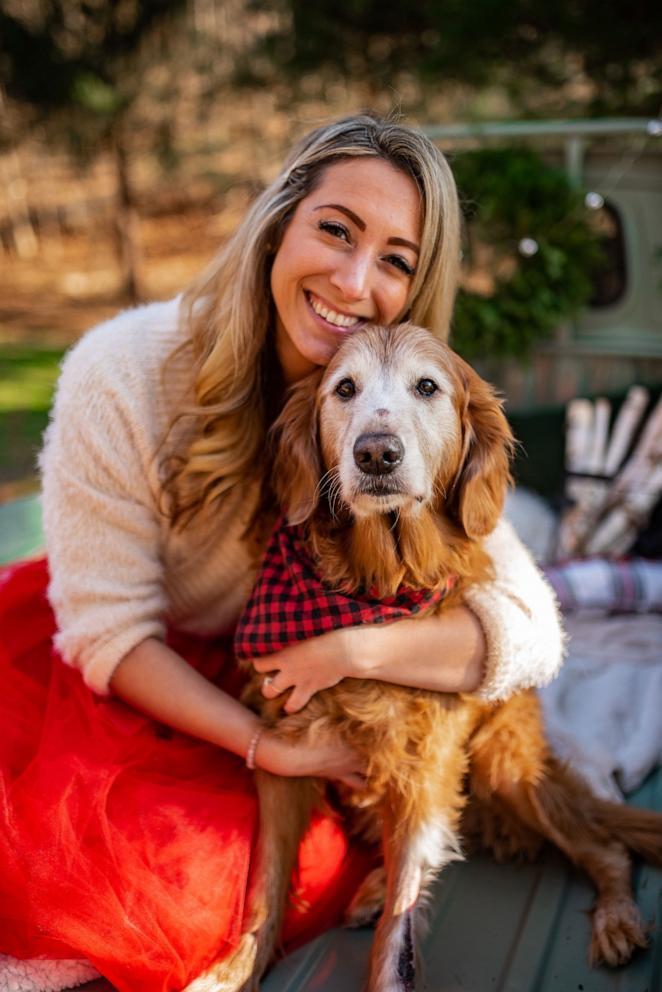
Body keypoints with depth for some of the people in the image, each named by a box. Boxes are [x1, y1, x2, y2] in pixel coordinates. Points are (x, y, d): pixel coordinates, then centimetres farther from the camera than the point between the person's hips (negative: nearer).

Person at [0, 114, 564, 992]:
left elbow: (530, 633, -18)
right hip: (123, 684, -2)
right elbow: (111, 630, -17)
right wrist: (264, 747, -23)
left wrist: (352, 648, -30)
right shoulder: (123, 373, -23)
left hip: (267, 681, 3)